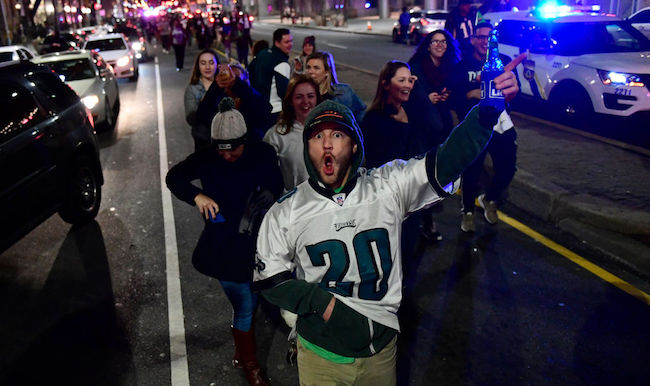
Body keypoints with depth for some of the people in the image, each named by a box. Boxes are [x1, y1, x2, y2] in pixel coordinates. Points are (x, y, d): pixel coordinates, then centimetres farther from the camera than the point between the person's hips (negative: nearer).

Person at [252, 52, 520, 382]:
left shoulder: (388, 187, -11)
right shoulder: (284, 214, -10)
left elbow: (447, 161, -20)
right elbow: (269, 280, -3)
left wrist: (488, 109, -36)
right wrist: (322, 302, -17)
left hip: (380, 348, 1)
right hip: (321, 354, 0)